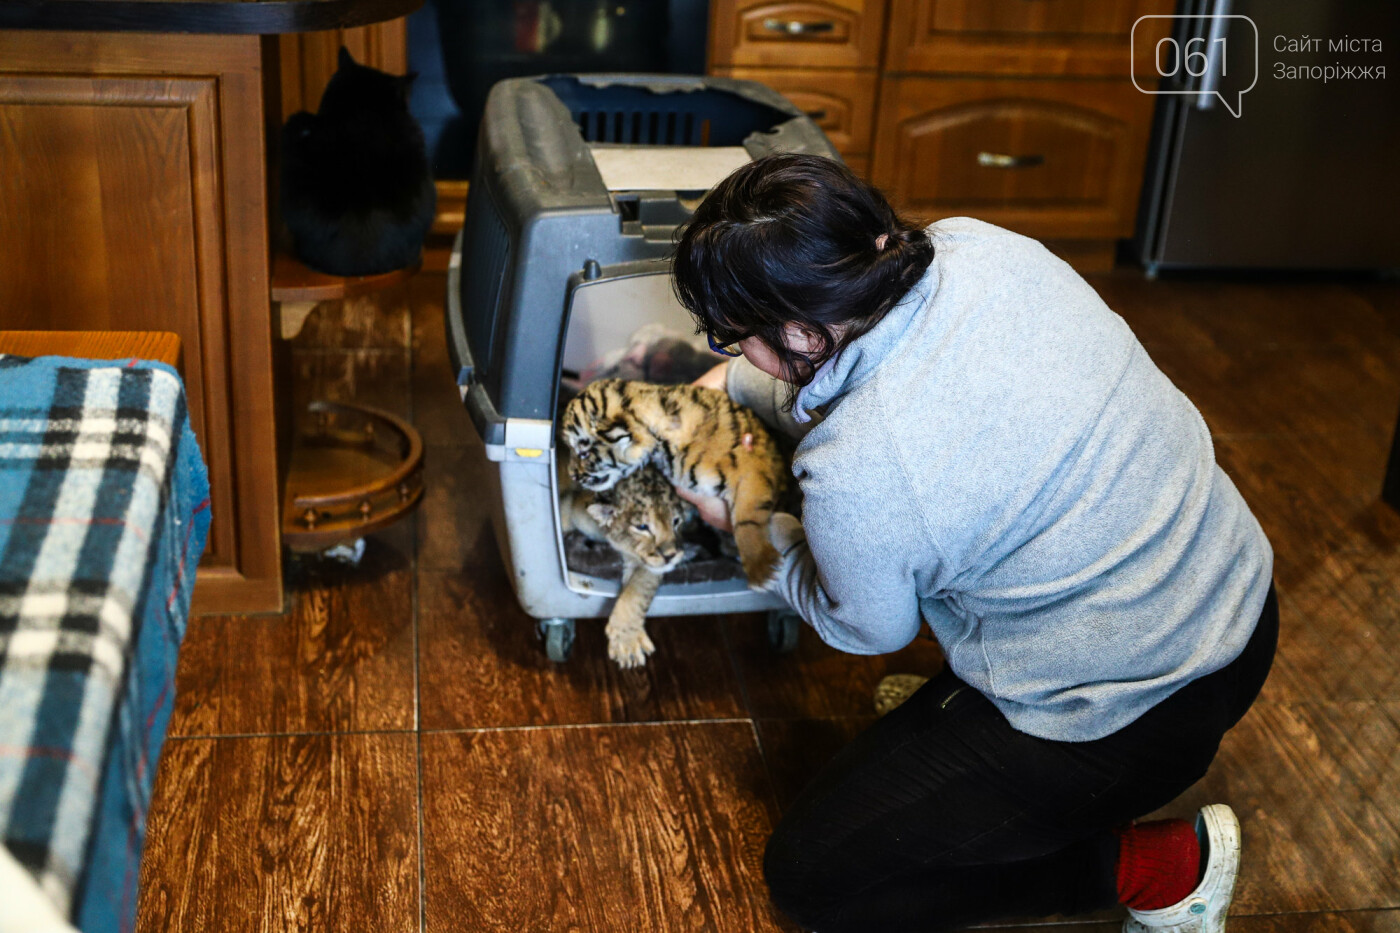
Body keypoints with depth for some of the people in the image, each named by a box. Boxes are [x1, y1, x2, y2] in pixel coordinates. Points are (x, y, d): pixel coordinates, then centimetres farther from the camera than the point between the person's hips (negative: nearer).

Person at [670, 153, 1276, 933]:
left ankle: (1157, 867, 4)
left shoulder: (851, 475, -29)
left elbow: (870, 630, -4)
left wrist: (752, 525, 10)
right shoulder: (977, 247, -11)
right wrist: (743, 385, 20)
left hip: (1129, 722, -8)